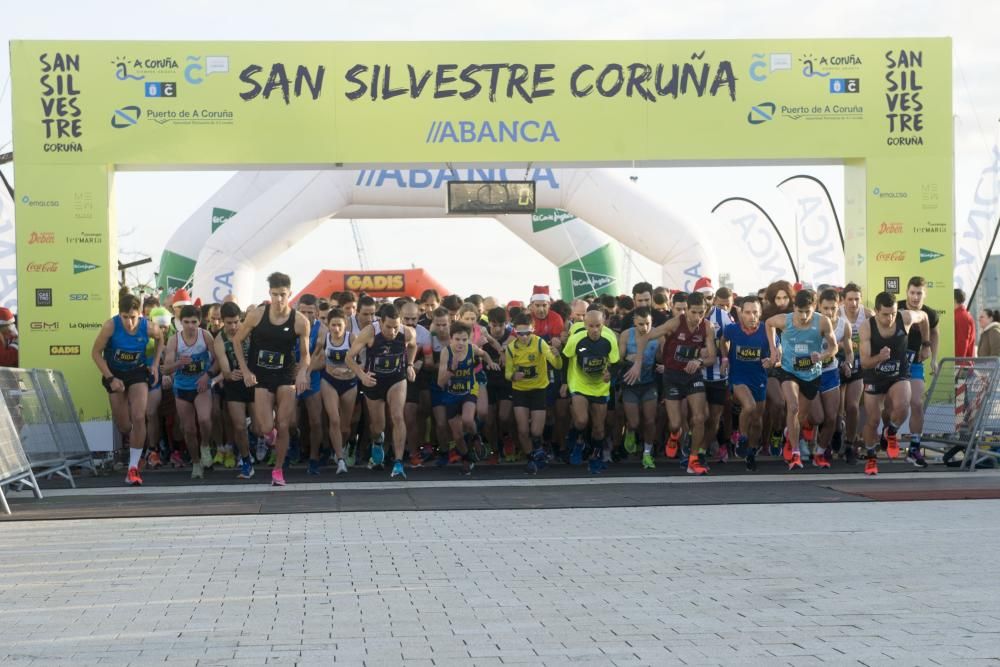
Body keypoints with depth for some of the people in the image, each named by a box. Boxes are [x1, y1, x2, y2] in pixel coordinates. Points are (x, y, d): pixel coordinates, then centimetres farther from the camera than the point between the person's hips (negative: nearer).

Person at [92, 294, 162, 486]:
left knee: (139, 418, -15)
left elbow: (161, 340, 4)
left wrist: (155, 364, -6)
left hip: (138, 372, 0)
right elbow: (96, 353, -13)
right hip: (115, 373, 0)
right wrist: (110, 378, -19)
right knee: (122, 424, 7)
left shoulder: (149, 327, -21)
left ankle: (133, 467, -8)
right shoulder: (110, 326, -25)